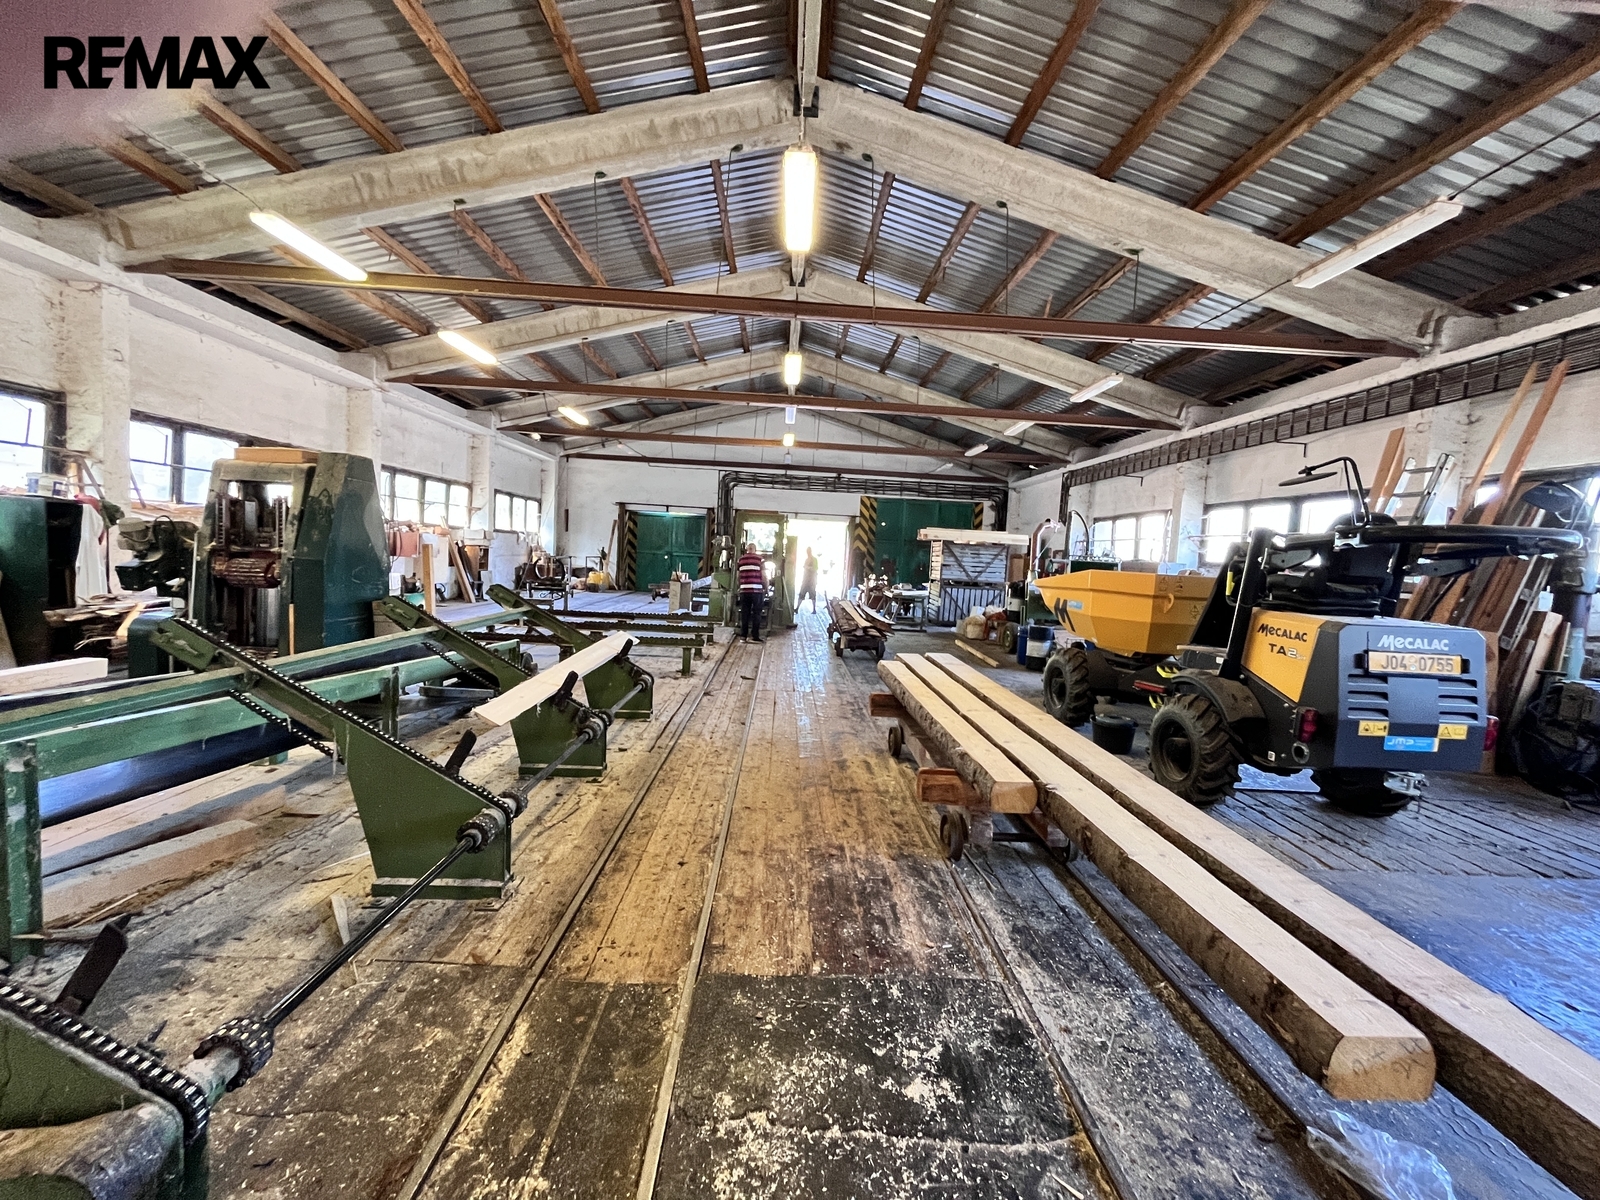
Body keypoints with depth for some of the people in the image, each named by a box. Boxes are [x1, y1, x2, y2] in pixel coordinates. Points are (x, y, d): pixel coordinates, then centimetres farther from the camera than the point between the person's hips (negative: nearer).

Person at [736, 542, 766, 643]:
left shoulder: (741, 559, 7)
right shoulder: (760, 559, -2)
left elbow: (738, 576, 9)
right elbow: (763, 576, -4)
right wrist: (766, 589, 6)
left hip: (744, 590, 3)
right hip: (757, 590, -3)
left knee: (744, 613, 9)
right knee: (756, 613, 4)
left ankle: (743, 635, 11)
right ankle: (754, 636, 2)